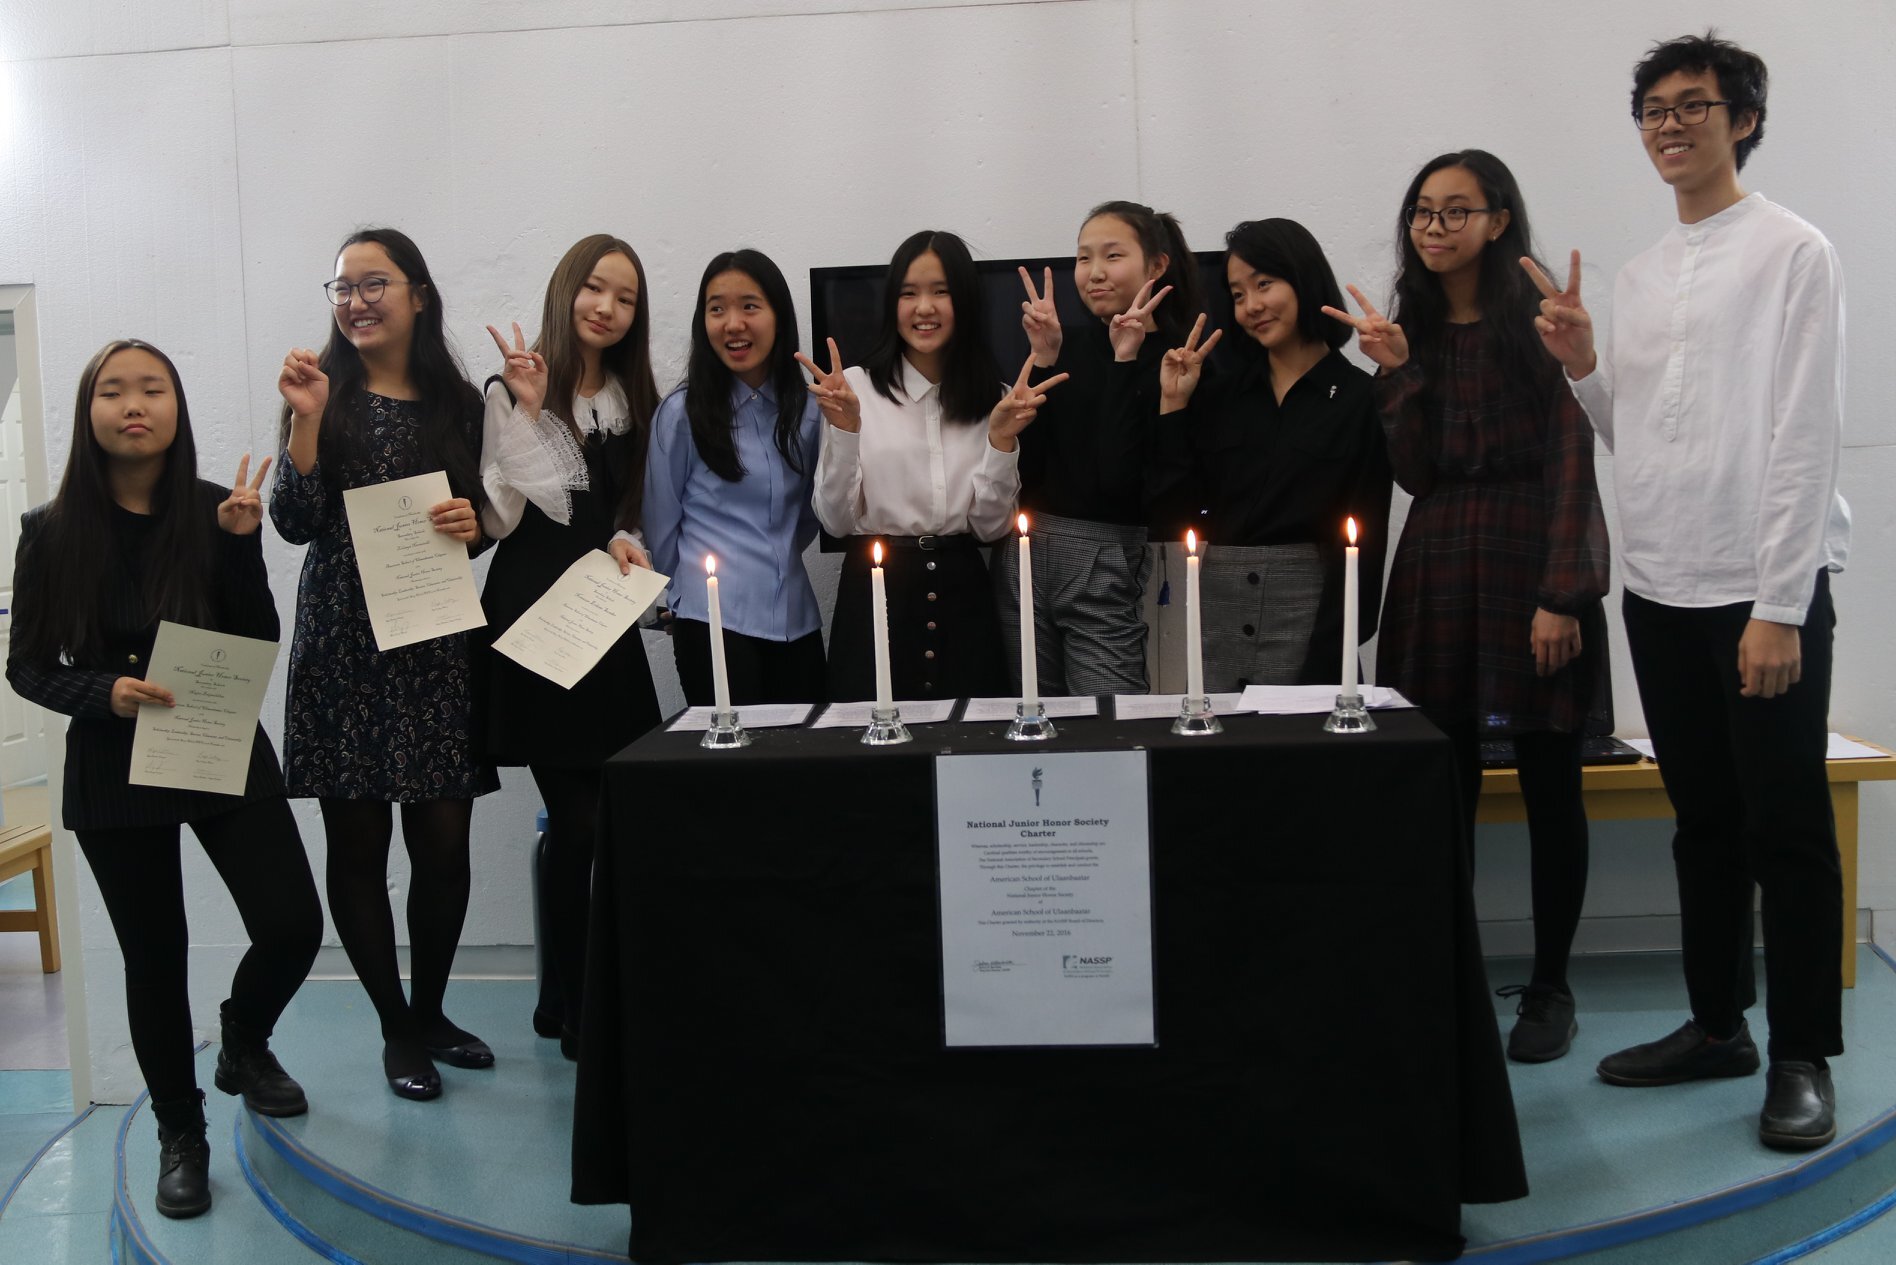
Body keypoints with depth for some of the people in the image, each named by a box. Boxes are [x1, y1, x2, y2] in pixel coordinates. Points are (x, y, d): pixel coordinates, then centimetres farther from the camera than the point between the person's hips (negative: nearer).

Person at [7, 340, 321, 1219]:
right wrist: (103, 693, -20)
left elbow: (260, 644, -6)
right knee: (154, 957, 7)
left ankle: (243, 1043, 30)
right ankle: (180, 1133, 28)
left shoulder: (216, 512, -5)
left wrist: (241, 543, -18)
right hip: (115, 770, -1)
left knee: (293, 927, -5)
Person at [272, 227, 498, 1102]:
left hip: (436, 642, 2)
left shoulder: (458, 403, 9)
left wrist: (473, 525, -5)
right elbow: (296, 523, -6)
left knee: (444, 839, 2)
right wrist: (305, 420, -16)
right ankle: (397, 1029, 17)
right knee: (357, 843, 3)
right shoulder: (325, 394, 2)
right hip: (344, 642, -2)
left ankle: (430, 1011, 24)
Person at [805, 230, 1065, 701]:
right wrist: (844, 429, -18)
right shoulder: (857, 386, -5)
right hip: (876, 589, -3)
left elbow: (991, 526, 2)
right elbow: (836, 520, -6)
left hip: (962, 595, 3)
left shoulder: (991, 398, 7)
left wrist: (1002, 437, -11)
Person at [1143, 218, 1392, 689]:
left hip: (1310, 611, -3)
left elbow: (1364, 542, -5)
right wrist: (1173, 406, -1)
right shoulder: (1218, 395, 8)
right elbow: (1172, 514, 1)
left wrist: (1330, 660, -10)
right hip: (1218, 606, 3)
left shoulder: (1359, 399, -3)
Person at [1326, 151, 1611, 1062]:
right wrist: (1398, 371, -6)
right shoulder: (1411, 327, 12)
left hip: (1534, 566, -4)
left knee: (1549, 783, 3)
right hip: (1437, 571, 4)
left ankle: (1549, 989, 14)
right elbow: (1415, 474, 6)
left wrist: (1562, 594, -14)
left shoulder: (1539, 320, -2)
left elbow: (1573, 463, -7)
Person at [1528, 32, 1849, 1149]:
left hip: (1766, 592, -6)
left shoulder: (1792, 253, -5)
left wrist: (1780, 608, -16)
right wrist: (1582, 366, -1)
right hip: (1662, 590, 6)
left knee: (1788, 830, 1)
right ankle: (1718, 1024, 25)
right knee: (1704, 823, 14)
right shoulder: (1641, 275, 14)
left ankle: (1803, 1057, 11)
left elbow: (1807, 437, -11)